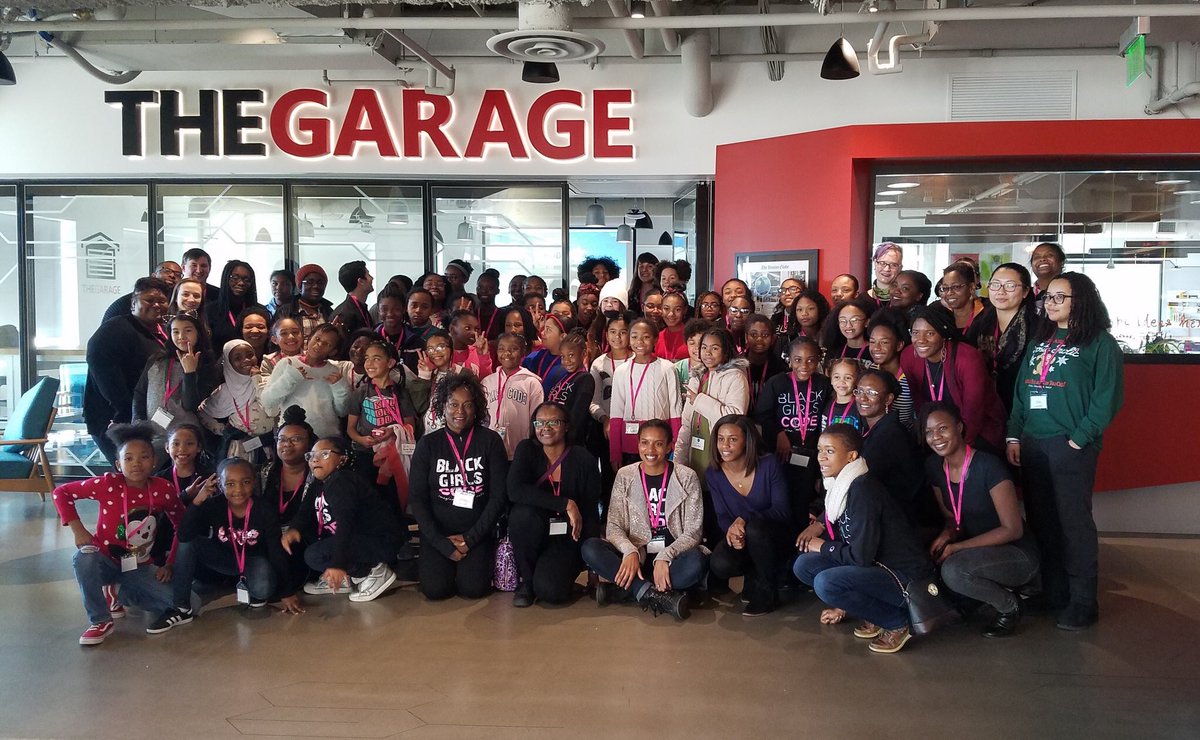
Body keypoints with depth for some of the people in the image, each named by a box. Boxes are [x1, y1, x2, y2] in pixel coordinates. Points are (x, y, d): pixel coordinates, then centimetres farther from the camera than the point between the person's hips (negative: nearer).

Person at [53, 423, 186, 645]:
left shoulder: (163, 490, -12)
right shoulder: (108, 484, -18)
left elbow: (181, 526, 2)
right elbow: (61, 493, -9)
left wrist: (169, 564, -2)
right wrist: (77, 528, -17)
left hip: (140, 568, 2)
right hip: (106, 561, -2)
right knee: (84, 559, -38)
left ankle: (124, 595, 14)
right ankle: (100, 621, -16)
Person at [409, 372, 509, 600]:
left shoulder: (490, 441, 0)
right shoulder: (428, 444, 1)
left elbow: (499, 495, -3)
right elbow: (417, 498, -1)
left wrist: (470, 538, -10)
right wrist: (443, 544, -11)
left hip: (477, 532, -1)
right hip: (438, 532, 1)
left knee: (473, 588, -21)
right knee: (435, 589, -19)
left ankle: (473, 561, 12)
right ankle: (431, 562, 14)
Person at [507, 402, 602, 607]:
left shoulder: (584, 459, -6)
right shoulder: (527, 450, -6)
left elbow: (591, 512, -3)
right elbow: (515, 490, -24)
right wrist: (566, 504, -28)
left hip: (567, 538, -1)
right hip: (531, 534, 1)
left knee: (550, 591, -27)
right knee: (523, 513, -32)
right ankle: (526, 580, -8)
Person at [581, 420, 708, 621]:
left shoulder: (686, 477, -1)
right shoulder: (625, 476, 3)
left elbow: (693, 531, -5)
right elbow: (613, 526, -2)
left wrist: (664, 557, -22)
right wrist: (629, 551, -23)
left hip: (672, 557, -1)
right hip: (635, 556, 2)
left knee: (696, 562, -35)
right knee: (590, 548, -25)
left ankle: (624, 589, -24)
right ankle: (658, 595, -29)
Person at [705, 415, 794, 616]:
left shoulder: (768, 465, -16)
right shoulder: (713, 473, -7)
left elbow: (782, 510, -17)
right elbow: (722, 516, -1)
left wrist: (745, 520, -32)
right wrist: (730, 531, -26)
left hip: (775, 540, -2)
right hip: (740, 540, 2)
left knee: (755, 527, -37)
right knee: (719, 565, -30)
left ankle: (767, 592, -12)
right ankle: (755, 576, 7)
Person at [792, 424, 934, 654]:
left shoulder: (862, 491, -23)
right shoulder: (840, 485, 3)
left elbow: (860, 556, -25)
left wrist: (822, 546, -8)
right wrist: (819, 524, 1)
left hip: (906, 576, -9)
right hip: (877, 566, 9)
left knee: (826, 583, -28)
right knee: (804, 565, -1)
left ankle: (897, 621, -6)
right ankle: (876, 614, 6)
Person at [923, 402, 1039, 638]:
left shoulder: (988, 466, -22)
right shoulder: (934, 466, -2)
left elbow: (1013, 529, -19)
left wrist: (956, 547, -22)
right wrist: (946, 535, -15)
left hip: (1017, 555, -7)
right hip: (978, 551, 7)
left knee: (953, 570, -32)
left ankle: (1009, 605, -3)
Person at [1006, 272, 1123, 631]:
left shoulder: (1100, 343, -3)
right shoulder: (1039, 340, 16)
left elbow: (1108, 396, -9)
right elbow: (1021, 390, 14)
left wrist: (1079, 439, -15)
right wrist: (1014, 436, 6)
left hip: (1071, 445, -6)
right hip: (1032, 443, 6)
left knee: (1073, 522, -3)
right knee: (1041, 521, 10)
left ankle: (1083, 602, 7)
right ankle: (1052, 593, 21)